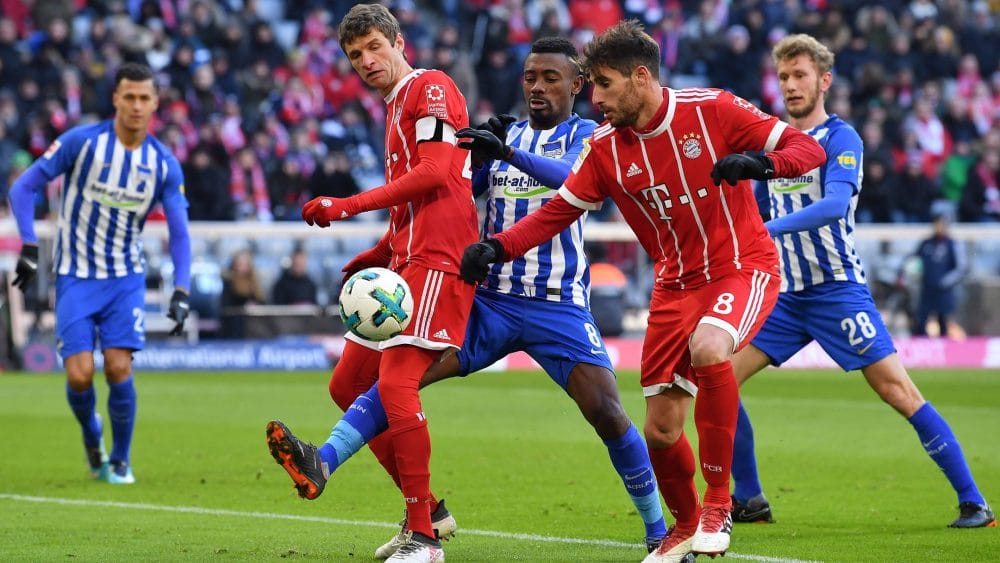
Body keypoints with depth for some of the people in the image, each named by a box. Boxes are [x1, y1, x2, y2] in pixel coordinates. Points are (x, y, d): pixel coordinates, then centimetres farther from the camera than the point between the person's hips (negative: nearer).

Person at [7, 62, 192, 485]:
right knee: (80, 375, -12)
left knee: (118, 369, -13)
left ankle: (120, 460, 8)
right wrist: (29, 248, -14)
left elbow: (179, 234, 2)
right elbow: (23, 187, -5)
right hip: (75, 276, -1)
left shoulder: (164, 164, -3)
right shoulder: (81, 141, -11)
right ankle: (92, 437, 21)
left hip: (125, 279, 1)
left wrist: (181, 291, -9)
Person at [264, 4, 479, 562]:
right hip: (404, 264, 11)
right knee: (350, 382, 11)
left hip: (437, 262, -11)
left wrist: (349, 206, -18)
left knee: (396, 383, -20)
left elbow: (435, 172, -19)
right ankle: (428, 509, 16)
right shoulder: (396, 109, 24)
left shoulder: (431, 88, -6)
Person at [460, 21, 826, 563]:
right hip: (676, 283, 5)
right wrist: (496, 247, -14)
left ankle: (718, 501, -20)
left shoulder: (711, 110, -14)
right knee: (660, 431, 0)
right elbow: (558, 211, 2)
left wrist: (760, 162, -35)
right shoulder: (604, 148, -2)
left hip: (743, 265, -5)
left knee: (708, 347, -36)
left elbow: (807, 148, -13)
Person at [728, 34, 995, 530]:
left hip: (837, 289, -7)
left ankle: (972, 502, -6)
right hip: (785, 295, 7)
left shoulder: (840, 138, -9)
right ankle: (748, 500, 8)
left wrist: (766, 229, -35)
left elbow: (834, 204, -26)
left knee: (898, 391, -12)